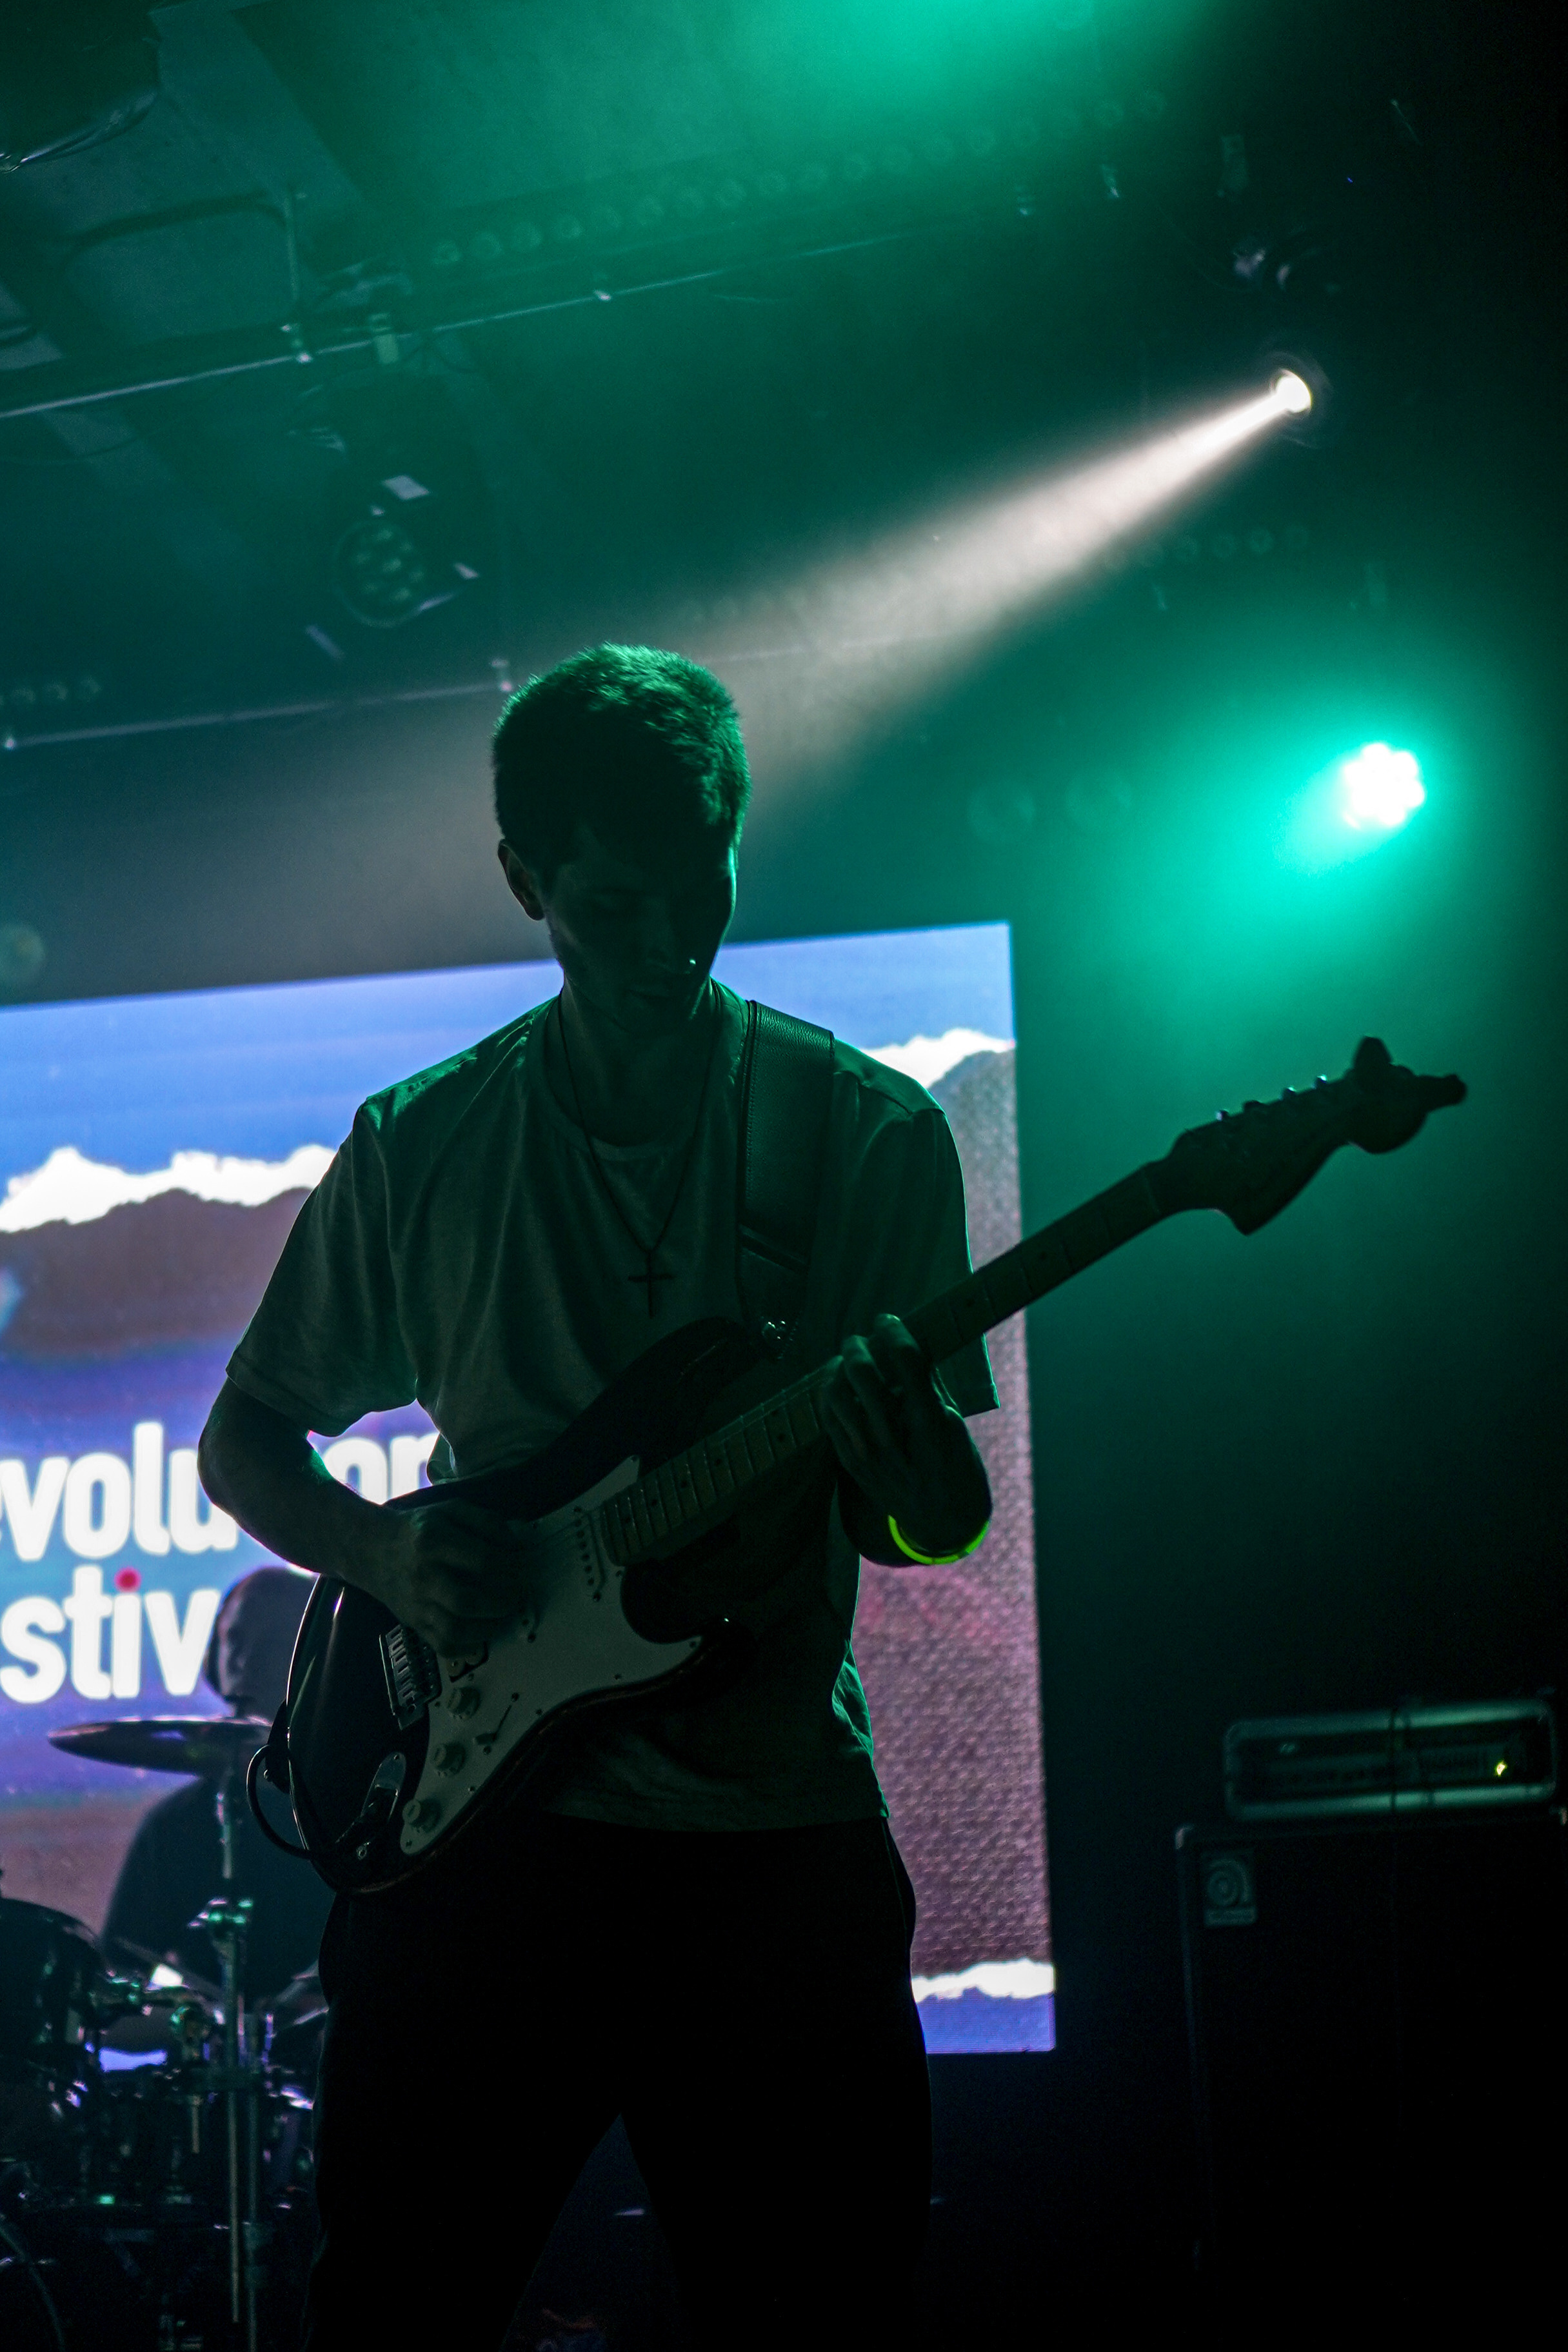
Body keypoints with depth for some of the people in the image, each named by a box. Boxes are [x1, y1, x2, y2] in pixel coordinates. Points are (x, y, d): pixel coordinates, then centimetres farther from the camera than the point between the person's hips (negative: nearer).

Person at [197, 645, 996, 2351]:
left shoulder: (871, 1133, 3)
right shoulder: (419, 1146, 6)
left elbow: (947, 1520, 3)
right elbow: (246, 1438, 13)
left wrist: (909, 1471, -22)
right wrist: (390, 1555, -7)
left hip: (780, 1838, 0)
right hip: (482, 1814, 1)